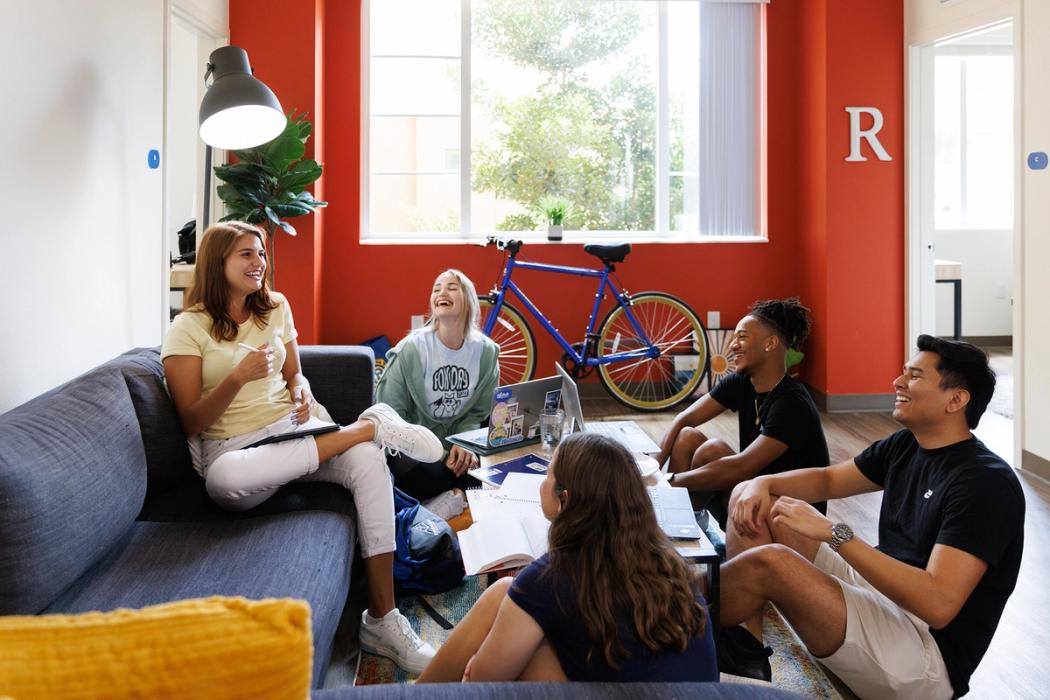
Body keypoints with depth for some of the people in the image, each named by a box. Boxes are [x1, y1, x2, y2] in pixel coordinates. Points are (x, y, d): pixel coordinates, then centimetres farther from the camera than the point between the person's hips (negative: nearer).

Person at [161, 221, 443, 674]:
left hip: (294, 428, 4)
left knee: (369, 461, -29)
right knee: (224, 480, -42)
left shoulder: (275, 308, 12)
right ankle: (370, 424, -25)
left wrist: (301, 392, -2)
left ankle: (382, 620, -25)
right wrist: (238, 377, -22)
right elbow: (191, 422, -6)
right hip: (232, 446, -3)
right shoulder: (188, 327, -3)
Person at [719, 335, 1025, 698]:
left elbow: (938, 604, -28)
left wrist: (833, 532, -29)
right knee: (752, 502, 2)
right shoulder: (904, 447, 7)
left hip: (926, 651, -9)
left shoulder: (987, 482, -18)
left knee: (768, 562, -30)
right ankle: (745, 645, -9)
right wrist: (763, 483, -2)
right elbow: (828, 479, 20)